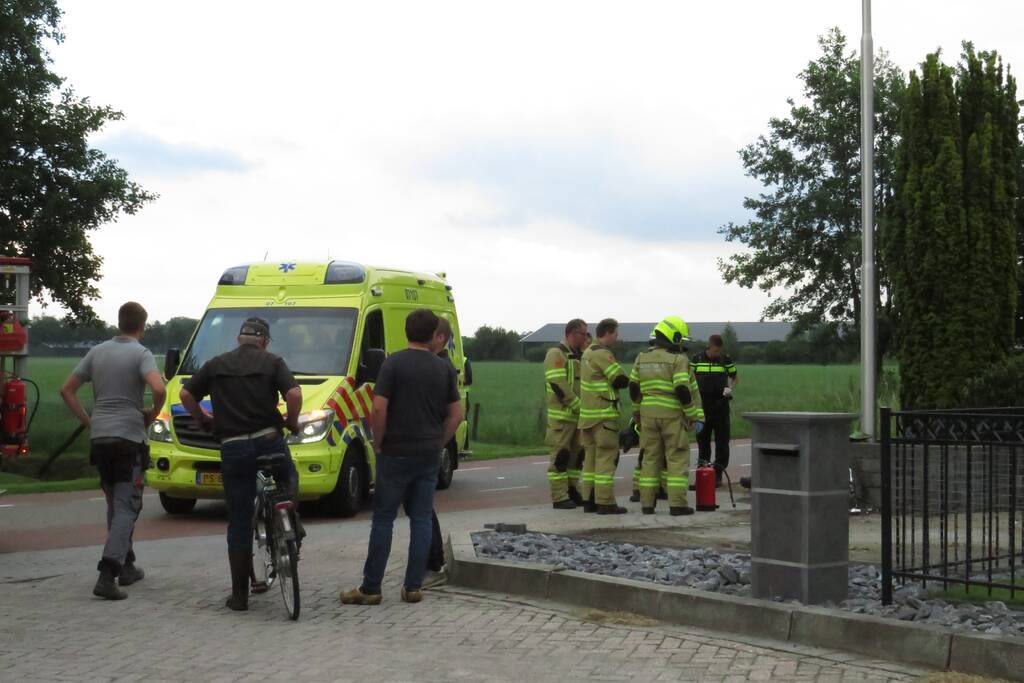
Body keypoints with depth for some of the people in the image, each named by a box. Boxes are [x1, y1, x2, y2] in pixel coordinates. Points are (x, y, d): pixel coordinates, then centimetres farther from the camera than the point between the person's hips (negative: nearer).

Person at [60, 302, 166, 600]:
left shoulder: (97, 352, 11)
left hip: (99, 438, 6)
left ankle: (126, 566, 27)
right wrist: (153, 414, -4)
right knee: (126, 508, -6)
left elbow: (67, 389, 13)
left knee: (115, 505, 19)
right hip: (129, 438, -6)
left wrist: (87, 421, 14)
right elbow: (158, 389, -23)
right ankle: (107, 575, -19)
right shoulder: (141, 354, -7)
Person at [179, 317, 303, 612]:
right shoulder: (272, 362, 2)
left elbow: (186, 394, 10)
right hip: (269, 441, -1)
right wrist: (291, 421, 5)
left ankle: (239, 594, 8)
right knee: (288, 477, 34)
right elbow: (294, 393, -12)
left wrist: (202, 419, 25)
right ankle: (291, 524, 8)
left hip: (233, 448, 1)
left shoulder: (216, 364, 10)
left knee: (239, 522, 7)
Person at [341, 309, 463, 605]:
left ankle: (370, 588, 3)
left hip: (396, 454, -3)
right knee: (421, 520, 8)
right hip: (430, 455, 3)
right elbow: (455, 414, 6)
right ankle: (413, 587, 8)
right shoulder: (444, 368, 4)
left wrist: (378, 444, -2)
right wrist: (437, 444, 14)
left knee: (383, 520, 2)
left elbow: (379, 409, -14)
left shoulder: (393, 363, -8)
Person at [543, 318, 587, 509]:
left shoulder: (578, 356, 18)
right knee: (560, 456, -5)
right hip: (562, 415, -8)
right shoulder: (556, 354, -10)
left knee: (575, 455, 11)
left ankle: (572, 492, 19)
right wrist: (579, 406, -19)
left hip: (577, 415, 9)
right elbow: (558, 386, -19)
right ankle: (559, 497, -3)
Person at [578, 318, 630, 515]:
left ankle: (589, 500, 13)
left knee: (592, 456, 12)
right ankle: (605, 502, -8)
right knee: (606, 457, -7)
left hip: (587, 413, 9)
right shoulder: (603, 354, -14)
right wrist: (624, 381, 4)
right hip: (604, 414, -9)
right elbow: (621, 380, -16)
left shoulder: (588, 353, 16)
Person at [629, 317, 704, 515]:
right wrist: (696, 416, -8)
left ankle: (647, 503, 8)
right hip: (672, 415, -5)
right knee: (677, 458, 0)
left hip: (649, 415, 5)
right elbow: (684, 391, -16)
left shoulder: (643, 358, 8)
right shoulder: (678, 359, -10)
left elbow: (634, 388, 10)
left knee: (651, 458, 10)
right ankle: (677, 504, -5)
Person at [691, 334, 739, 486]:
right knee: (702, 439, 6)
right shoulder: (697, 359, 3)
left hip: (721, 404, 0)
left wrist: (730, 388, -7)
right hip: (702, 404, 1)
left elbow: (735, 378, 13)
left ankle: (718, 475, 4)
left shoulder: (726, 359, 2)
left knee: (722, 440, -1)